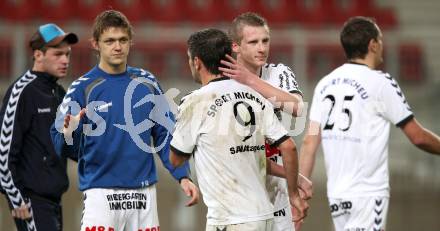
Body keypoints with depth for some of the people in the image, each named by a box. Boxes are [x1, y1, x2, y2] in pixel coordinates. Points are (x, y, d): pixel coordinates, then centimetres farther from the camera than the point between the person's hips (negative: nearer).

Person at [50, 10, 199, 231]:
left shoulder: (146, 83, 7)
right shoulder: (82, 88, -3)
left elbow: (166, 135, 11)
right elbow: (62, 147, -6)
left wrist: (183, 176, 1)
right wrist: (68, 134, -28)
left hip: (144, 194, 4)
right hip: (100, 193, -4)